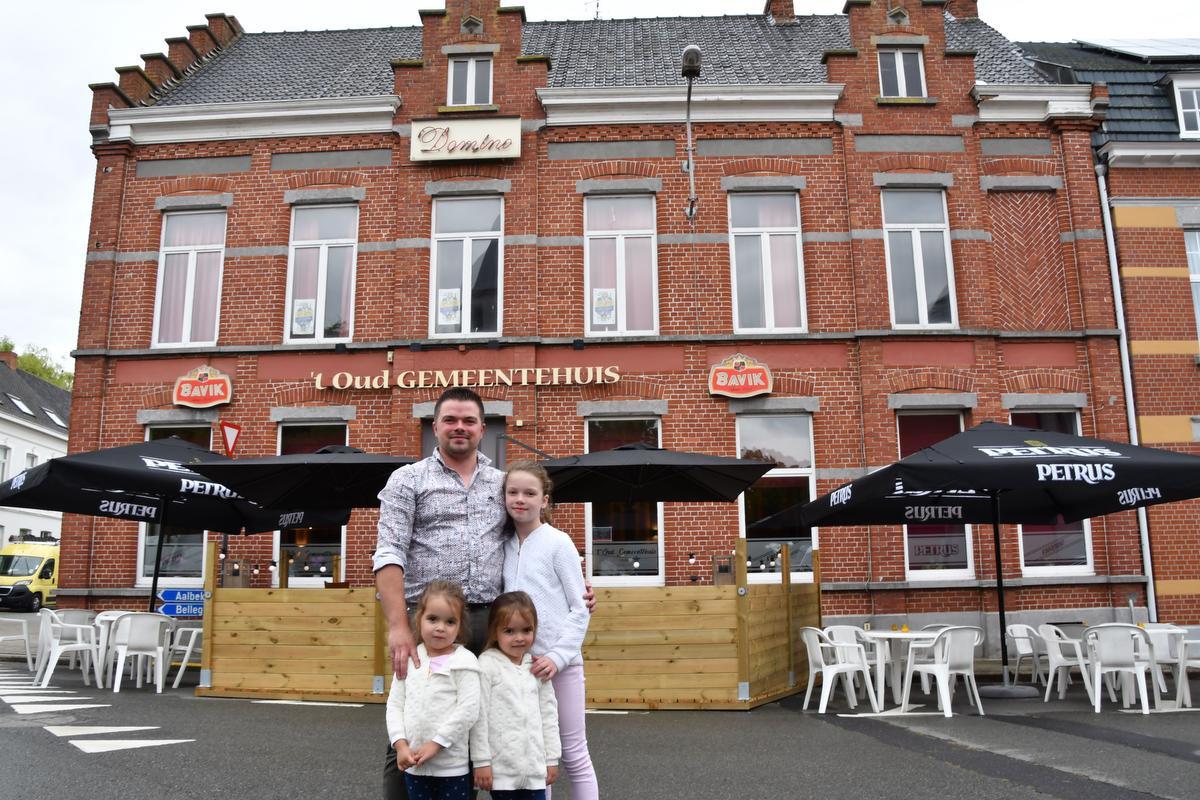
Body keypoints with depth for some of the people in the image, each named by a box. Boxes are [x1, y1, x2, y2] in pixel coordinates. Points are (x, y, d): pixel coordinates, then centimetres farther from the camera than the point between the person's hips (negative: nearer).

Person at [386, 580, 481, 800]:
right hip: (413, 765, 4)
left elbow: (468, 710, -16)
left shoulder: (464, 662, -11)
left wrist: (435, 743, -15)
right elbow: (395, 705, 5)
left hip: (452, 766, -4)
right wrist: (400, 744, -6)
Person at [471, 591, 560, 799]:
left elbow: (549, 714, 9)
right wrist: (481, 761, -10)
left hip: (534, 766, 4)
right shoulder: (487, 665, -10)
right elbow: (479, 715, -10)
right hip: (501, 766, -4)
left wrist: (551, 757, 9)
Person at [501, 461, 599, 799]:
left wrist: (558, 655, -15)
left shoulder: (558, 543, -6)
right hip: (520, 663, 4)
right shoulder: (505, 547, 7)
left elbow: (579, 609, -6)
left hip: (559, 662, -4)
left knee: (573, 753, 4)